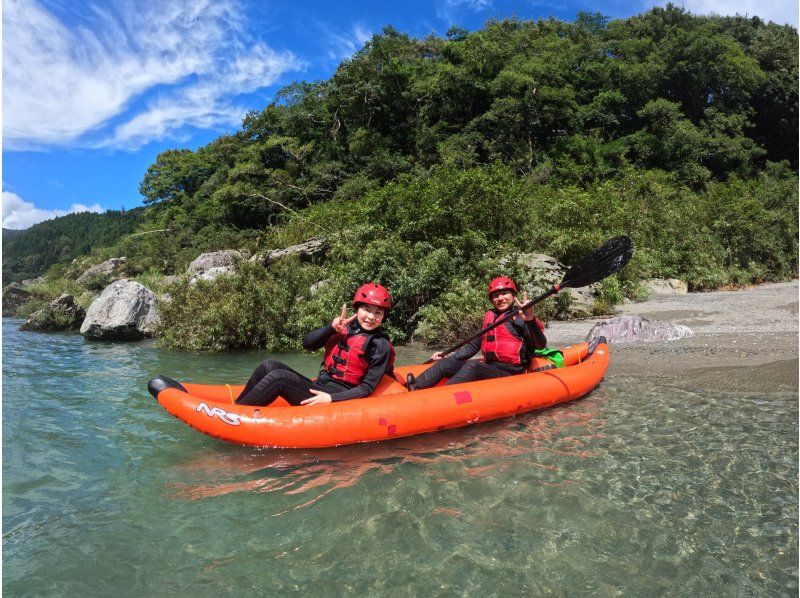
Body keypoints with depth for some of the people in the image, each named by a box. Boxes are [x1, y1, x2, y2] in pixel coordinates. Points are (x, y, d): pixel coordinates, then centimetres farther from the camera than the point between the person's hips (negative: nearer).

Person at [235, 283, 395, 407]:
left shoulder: (381, 345, -8)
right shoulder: (344, 327, 8)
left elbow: (367, 388, -9)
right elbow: (307, 344, 2)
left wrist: (331, 398, -19)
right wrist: (331, 327, -15)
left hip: (338, 399, -6)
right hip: (318, 388, 6)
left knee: (278, 377, -23)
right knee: (270, 366, -10)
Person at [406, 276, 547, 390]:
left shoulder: (522, 315, -3)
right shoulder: (489, 317, 16)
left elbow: (541, 345, -17)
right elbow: (473, 346, 23)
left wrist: (531, 320, -36)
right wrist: (447, 356, 13)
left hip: (511, 373, -7)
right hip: (488, 369, 7)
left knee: (472, 365, -32)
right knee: (446, 363, -7)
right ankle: (412, 389, -21)